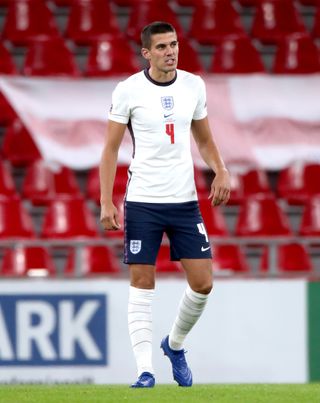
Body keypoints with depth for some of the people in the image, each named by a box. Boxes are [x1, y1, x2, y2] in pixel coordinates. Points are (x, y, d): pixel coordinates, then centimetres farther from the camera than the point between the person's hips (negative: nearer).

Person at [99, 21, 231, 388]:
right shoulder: (128, 90, -6)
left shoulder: (194, 86, 5)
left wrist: (220, 172, -1)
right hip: (142, 202, -3)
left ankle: (175, 344, 25)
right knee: (142, 284, -2)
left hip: (185, 200, 3)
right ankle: (145, 370, 1)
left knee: (202, 282, 0)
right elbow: (111, 148, -2)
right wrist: (106, 202, -9)